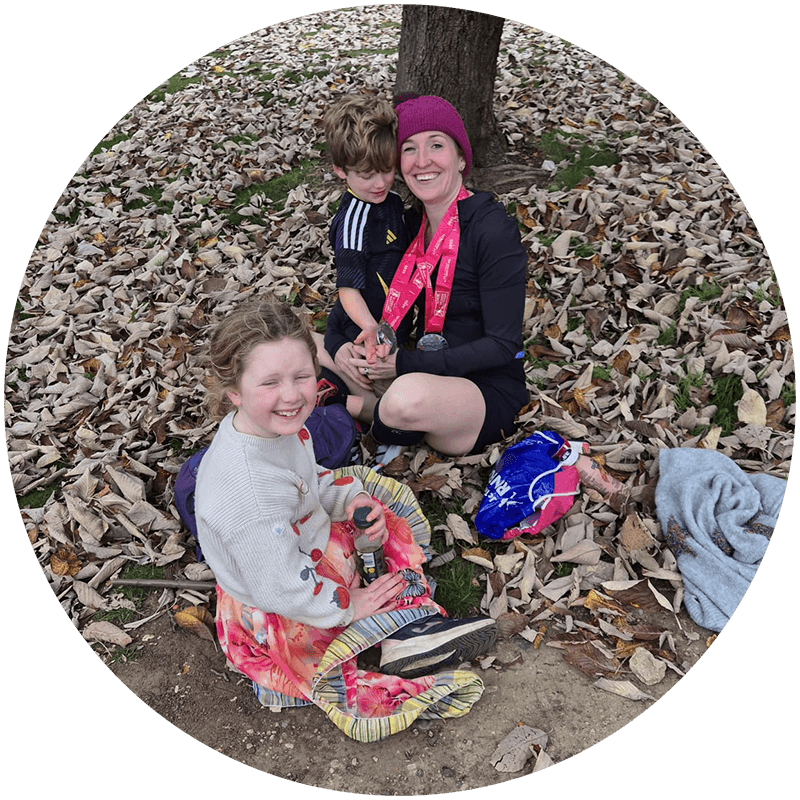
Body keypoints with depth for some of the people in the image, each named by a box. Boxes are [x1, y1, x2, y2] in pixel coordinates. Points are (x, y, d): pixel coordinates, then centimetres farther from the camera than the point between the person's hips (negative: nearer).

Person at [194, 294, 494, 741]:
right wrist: (349, 605, -16)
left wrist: (351, 497, -9)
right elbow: (281, 590, -31)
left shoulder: (275, 425, -11)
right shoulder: (249, 491, -40)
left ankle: (411, 629, 2)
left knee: (383, 521, 9)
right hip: (275, 619, -9)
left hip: (306, 549, 9)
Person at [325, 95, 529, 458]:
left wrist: (406, 363, -23)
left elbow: (503, 344, -19)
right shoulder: (412, 223, 3)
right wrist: (339, 346, -13)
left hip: (490, 390, -6)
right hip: (423, 372, 6)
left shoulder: (493, 229, -18)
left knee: (409, 396, -38)